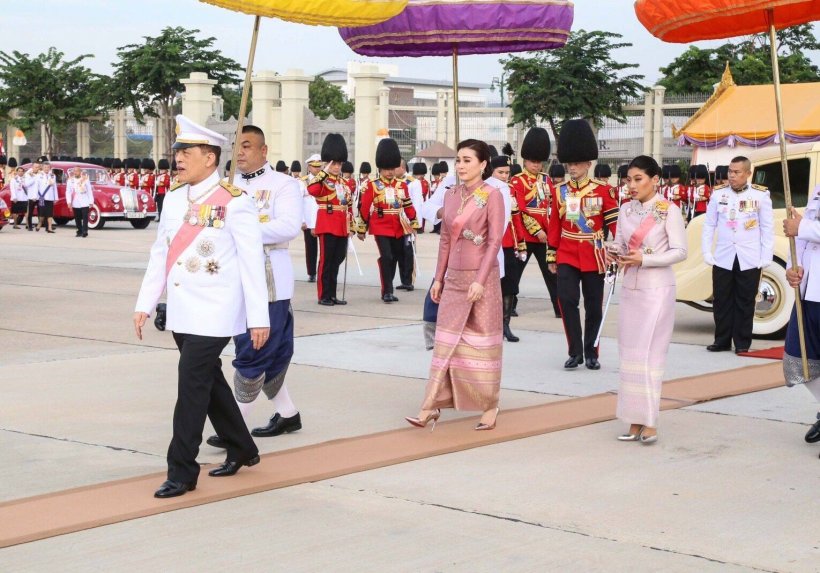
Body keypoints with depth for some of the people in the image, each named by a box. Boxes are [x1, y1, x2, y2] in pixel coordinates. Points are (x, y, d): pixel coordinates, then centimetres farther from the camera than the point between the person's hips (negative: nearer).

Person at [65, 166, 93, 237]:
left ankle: (85, 231, -9)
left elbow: (90, 191, 3)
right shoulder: (70, 180, 6)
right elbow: (68, 192, 3)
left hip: (85, 203, -2)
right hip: (75, 204, 2)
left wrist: (91, 201, -1)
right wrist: (69, 202, -6)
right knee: (77, 218, 6)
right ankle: (79, 231, 15)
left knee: (85, 218, -9)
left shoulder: (85, 179, 2)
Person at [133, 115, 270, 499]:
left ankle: (182, 472, 0)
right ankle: (242, 450, 33)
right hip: (181, 313, 7)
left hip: (214, 315, -7)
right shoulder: (173, 199, 9)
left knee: (192, 387, -8)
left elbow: (252, 262, -11)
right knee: (210, 383, 16)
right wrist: (144, 304, 10)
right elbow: (160, 254, 14)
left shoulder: (234, 203, -11)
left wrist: (259, 318, -12)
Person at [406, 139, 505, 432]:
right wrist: (438, 278, 10)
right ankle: (431, 407, 4)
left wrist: (480, 280, -20)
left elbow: (495, 240, -13)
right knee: (445, 342, 3)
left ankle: (489, 407, 16)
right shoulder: (451, 194, 8)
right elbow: (445, 239, 12)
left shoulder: (492, 195, -9)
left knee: (483, 341, 4)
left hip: (481, 278, -5)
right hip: (454, 277, 5)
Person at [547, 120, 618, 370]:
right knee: (567, 300, -11)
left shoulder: (603, 191, -2)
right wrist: (551, 256, 9)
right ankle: (575, 351, -2)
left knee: (593, 306, 5)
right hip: (567, 256, 1)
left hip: (593, 256, -1)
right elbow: (554, 225, 9)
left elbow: (614, 221, -6)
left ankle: (591, 353, 17)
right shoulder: (560, 192, 5)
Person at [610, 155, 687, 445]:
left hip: (657, 290, -6)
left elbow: (680, 251, -10)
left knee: (650, 353, -8)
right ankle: (635, 421, 9)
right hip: (630, 288, 6)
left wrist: (644, 259, -20)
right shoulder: (626, 209, 9)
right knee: (630, 353, 5)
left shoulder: (670, 211, -7)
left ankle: (650, 422, -4)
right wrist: (615, 253, -10)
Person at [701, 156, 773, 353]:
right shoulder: (718, 194, 4)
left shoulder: (761, 195, -2)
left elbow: (767, 228, 0)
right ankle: (722, 341, 15)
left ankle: (742, 343, 13)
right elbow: (709, 225, 8)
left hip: (750, 260, -2)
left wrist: (766, 258, -3)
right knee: (722, 300, 5)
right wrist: (706, 252, 2)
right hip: (723, 259, 2)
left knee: (745, 302, 4)